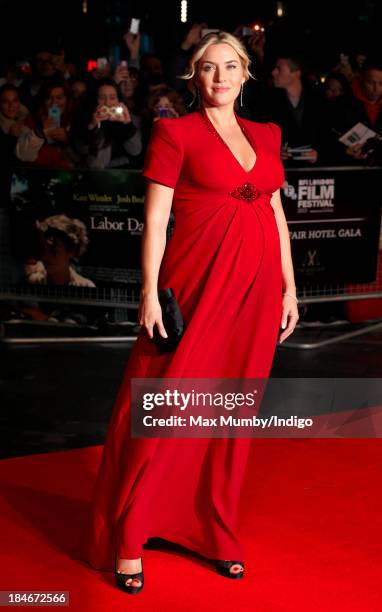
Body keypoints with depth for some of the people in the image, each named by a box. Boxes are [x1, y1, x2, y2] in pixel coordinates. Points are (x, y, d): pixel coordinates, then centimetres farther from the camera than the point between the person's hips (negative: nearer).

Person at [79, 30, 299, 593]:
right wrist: (150, 292, -13)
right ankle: (127, 540, 9)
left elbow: (277, 213, 15)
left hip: (256, 286, 5)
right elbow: (155, 218, -6)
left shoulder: (266, 135, 14)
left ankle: (215, 529, 24)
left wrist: (289, 286, 10)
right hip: (198, 282, -5)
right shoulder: (175, 133, -1)